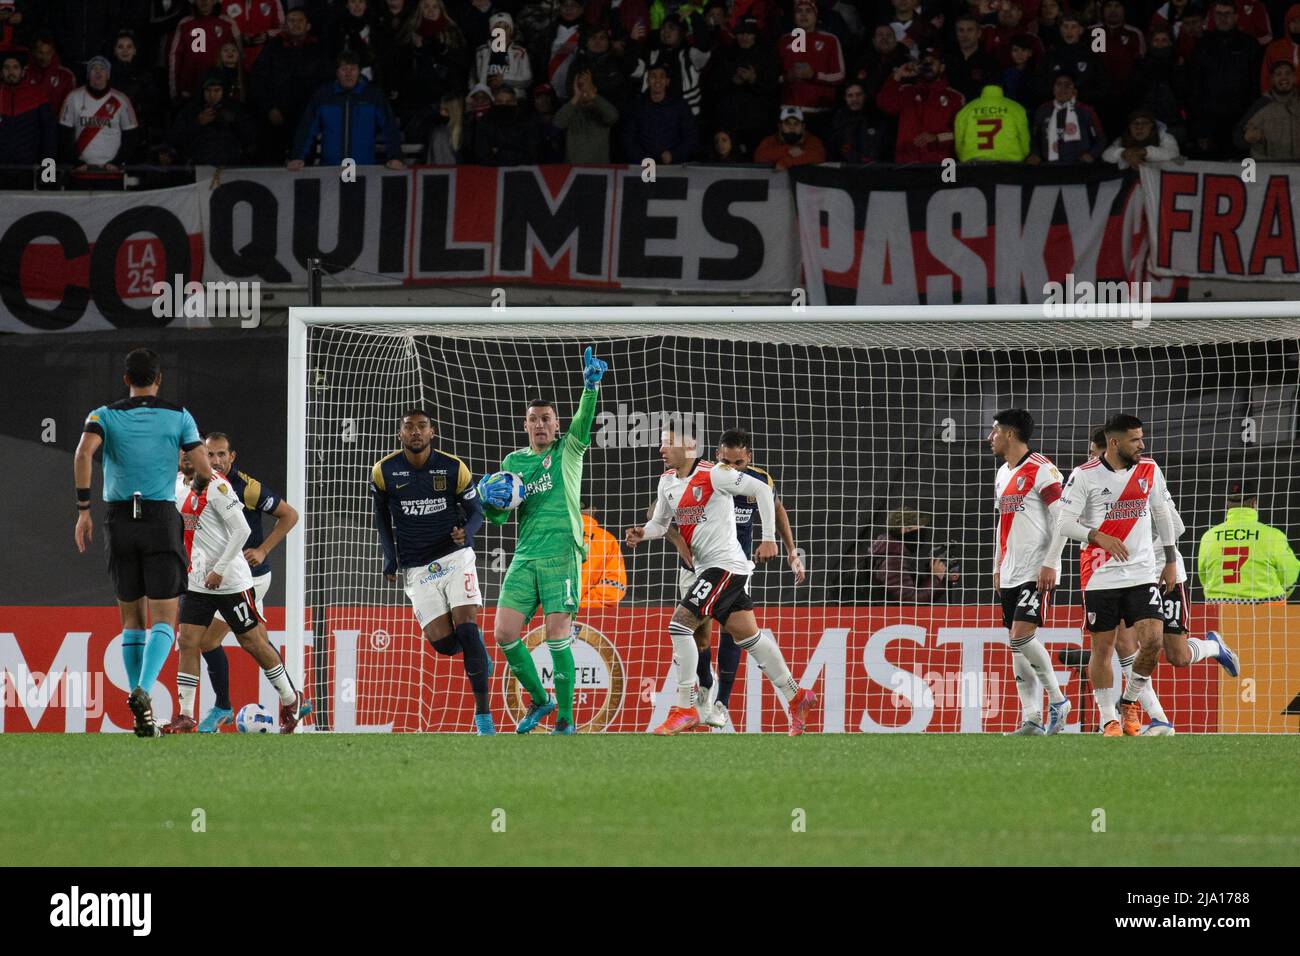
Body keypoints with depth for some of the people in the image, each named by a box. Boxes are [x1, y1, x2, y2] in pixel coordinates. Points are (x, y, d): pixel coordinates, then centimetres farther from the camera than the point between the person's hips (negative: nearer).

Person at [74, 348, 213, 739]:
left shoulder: (105, 415, 5)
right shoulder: (179, 416, 4)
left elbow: (84, 453, -13)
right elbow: (204, 470, -1)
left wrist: (83, 509, -10)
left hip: (120, 517, 2)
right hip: (162, 518, -2)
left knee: (132, 620, 13)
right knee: (163, 621, -1)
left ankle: (142, 719, 10)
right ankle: (143, 690, -29)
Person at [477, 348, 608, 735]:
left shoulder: (568, 452, 5)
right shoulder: (513, 462, 15)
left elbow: (584, 422, -15)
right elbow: (498, 518, 16)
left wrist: (591, 387, -32)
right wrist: (491, 500, -7)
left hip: (561, 556, -4)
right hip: (525, 558, 4)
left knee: (557, 637, -11)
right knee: (505, 634, -4)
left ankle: (565, 719, -3)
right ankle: (539, 699, 17)